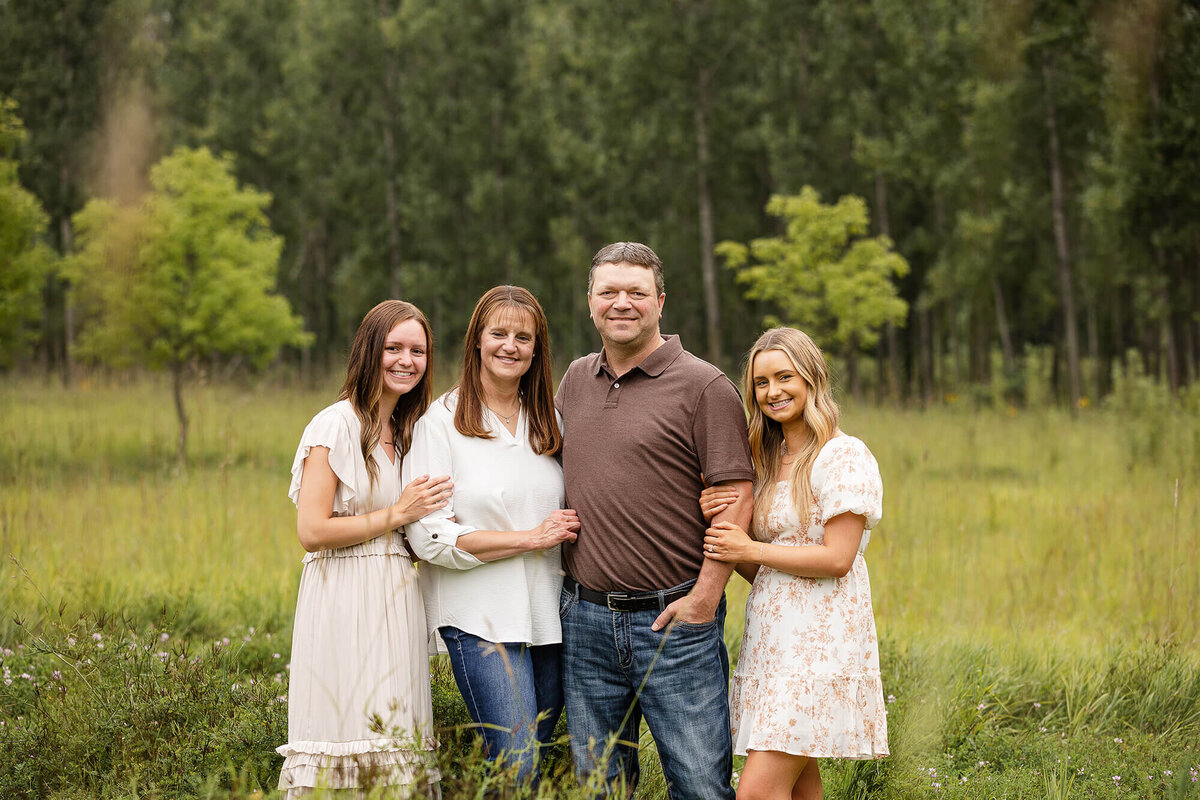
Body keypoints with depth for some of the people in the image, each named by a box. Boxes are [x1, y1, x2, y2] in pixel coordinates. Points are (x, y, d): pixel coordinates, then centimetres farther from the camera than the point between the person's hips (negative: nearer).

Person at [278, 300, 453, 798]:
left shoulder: (411, 429, 17)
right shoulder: (336, 426, -7)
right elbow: (312, 531, -13)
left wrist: (430, 513, 8)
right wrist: (397, 515, -10)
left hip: (397, 601, 7)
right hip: (344, 602, -7)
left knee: (394, 742, 4)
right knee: (344, 738, -9)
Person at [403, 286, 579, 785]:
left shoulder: (547, 422, 13)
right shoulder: (442, 421, -4)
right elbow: (430, 536, -11)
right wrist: (531, 539, -14)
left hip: (547, 614, 6)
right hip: (480, 619, -6)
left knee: (536, 759, 7)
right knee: (518, 769, -14)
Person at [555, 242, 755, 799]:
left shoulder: (704, 387, -5)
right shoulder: (575, 381, 13)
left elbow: (736, 499, -10)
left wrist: (705, 600, -15)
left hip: (673, 621, -5)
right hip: (585, 619, 5)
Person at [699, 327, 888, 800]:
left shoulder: (844, 456, -7)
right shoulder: (769, 463, 17)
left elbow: (837, 559, -14)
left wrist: (752, 550, -10)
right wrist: (714, 518, 0)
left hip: (819, 648, -8)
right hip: (772, 643, 8)